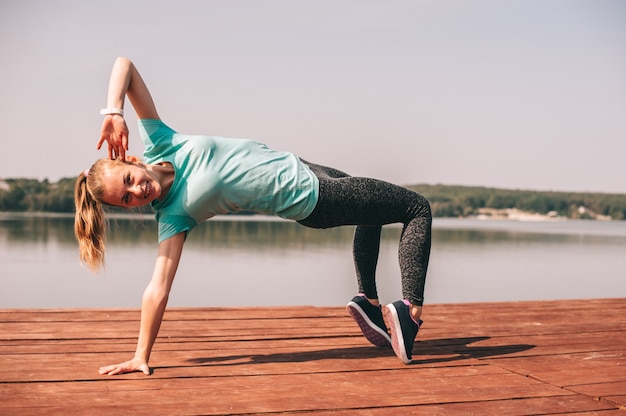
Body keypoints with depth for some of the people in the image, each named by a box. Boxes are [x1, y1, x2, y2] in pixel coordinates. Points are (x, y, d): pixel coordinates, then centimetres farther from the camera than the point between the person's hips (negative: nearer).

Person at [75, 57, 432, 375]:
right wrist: (141, 357, -27)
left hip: (297, 165, 7)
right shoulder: (174, 213, -22)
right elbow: (158, 289, -24)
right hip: (307, 199, -6)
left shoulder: (158, 143, -13)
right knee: (418, 209, 2)